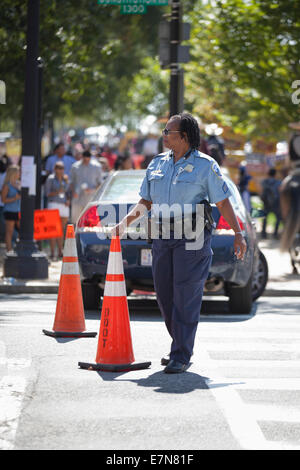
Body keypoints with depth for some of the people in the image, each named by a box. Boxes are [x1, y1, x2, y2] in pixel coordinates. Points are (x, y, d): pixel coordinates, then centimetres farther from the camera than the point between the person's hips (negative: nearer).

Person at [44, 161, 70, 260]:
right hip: (54, 204, -5)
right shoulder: (51, 178, -1)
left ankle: (60, 252, 13)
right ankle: (52, 253, -11)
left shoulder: (65, 179, 14)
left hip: (64, 206, 5)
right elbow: (47, 193, -4)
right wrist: (57, 192, -20)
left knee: (62, 230, 7)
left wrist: (68, 200, 0)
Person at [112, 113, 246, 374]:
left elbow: (223, 203, -3)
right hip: (163, 237, 6)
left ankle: (181, 357, -7)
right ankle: (182, 346, 23)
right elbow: (146, 202, 16)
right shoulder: (157, 164, 13)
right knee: (165, 294, 7)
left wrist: (239, 234, -7)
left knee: (186, 296, -9)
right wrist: (125, 222, 2)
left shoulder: (205, 165, -3)